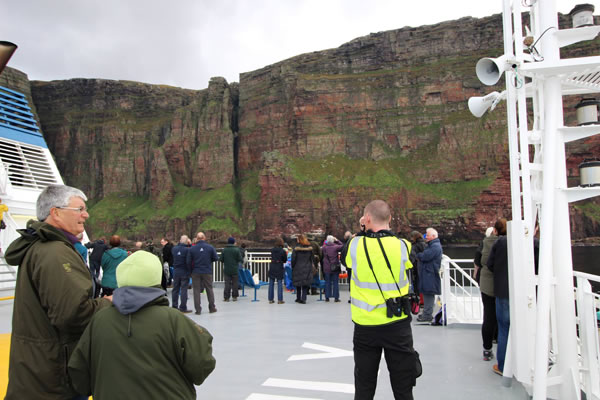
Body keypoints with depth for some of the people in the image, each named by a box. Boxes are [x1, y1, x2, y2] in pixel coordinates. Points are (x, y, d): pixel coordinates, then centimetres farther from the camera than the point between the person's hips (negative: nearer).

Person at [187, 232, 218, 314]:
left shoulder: (192, 248, -5)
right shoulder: (210, 247, -5)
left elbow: (188, 261, -5)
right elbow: (216, 258, -1)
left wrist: (191, 269, 10)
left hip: (196, 272, 0)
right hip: (207, 272, 0)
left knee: (196, 290, 6)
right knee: (209, 289, 12)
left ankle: (198, 310, 6)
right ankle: (212, 308, 19)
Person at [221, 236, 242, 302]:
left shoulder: (224, 250, -2)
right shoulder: (236, 250, -9)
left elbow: (221, 259, -1)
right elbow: (240, 259, -9)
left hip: (226, 270, 2)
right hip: (235, 269, -1)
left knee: (227, 283, 4)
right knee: (234, 283, 8)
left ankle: (226, 297, 1)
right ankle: (234, 296, 11)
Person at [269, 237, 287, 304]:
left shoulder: (272, 250, -1)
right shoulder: (283, 251, -11)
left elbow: (272, 257, 9)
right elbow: (285, 260, -3)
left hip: (272, 268, 4)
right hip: (279, 268, -3)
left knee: (271, 284, 10)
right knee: (280, 284, 3)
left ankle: (270, 299, 14)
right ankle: (279, 299, 3)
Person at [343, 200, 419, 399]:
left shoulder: (356, 245, -9)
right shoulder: (403, 246, -10)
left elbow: (344, 255, 11)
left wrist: (362, 231, 10)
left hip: (365, 326, 1)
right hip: (397, 325, 0)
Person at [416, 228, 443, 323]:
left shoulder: (435, 246, -16)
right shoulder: (432, 245, 21)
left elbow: (425, 256, -22)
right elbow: (424, 255, 21)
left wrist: (417, 255, -4)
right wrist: (420, 256, 0)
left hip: (430, 274, -11)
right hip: (427, 274, 11)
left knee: (428, 294, -6)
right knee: (427, 293, 15)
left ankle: (427, 315, -2)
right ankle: (426, 313, 24)